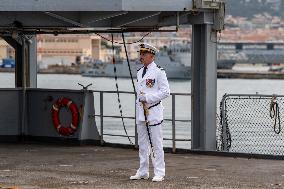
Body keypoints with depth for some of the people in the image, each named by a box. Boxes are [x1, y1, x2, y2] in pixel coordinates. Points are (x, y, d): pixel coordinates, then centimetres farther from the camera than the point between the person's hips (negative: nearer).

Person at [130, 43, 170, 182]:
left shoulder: (158, 72, -8)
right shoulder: (139, 72, 15)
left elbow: (165, 92, -12)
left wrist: (148, 97, -16)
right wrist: (140, 100, 11)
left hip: (154, 111, -7)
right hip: (140, 112, 7)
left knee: (156, 144, -5)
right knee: (142, 143, 11)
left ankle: (159, 173, -1)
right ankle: (143, 172, 17)